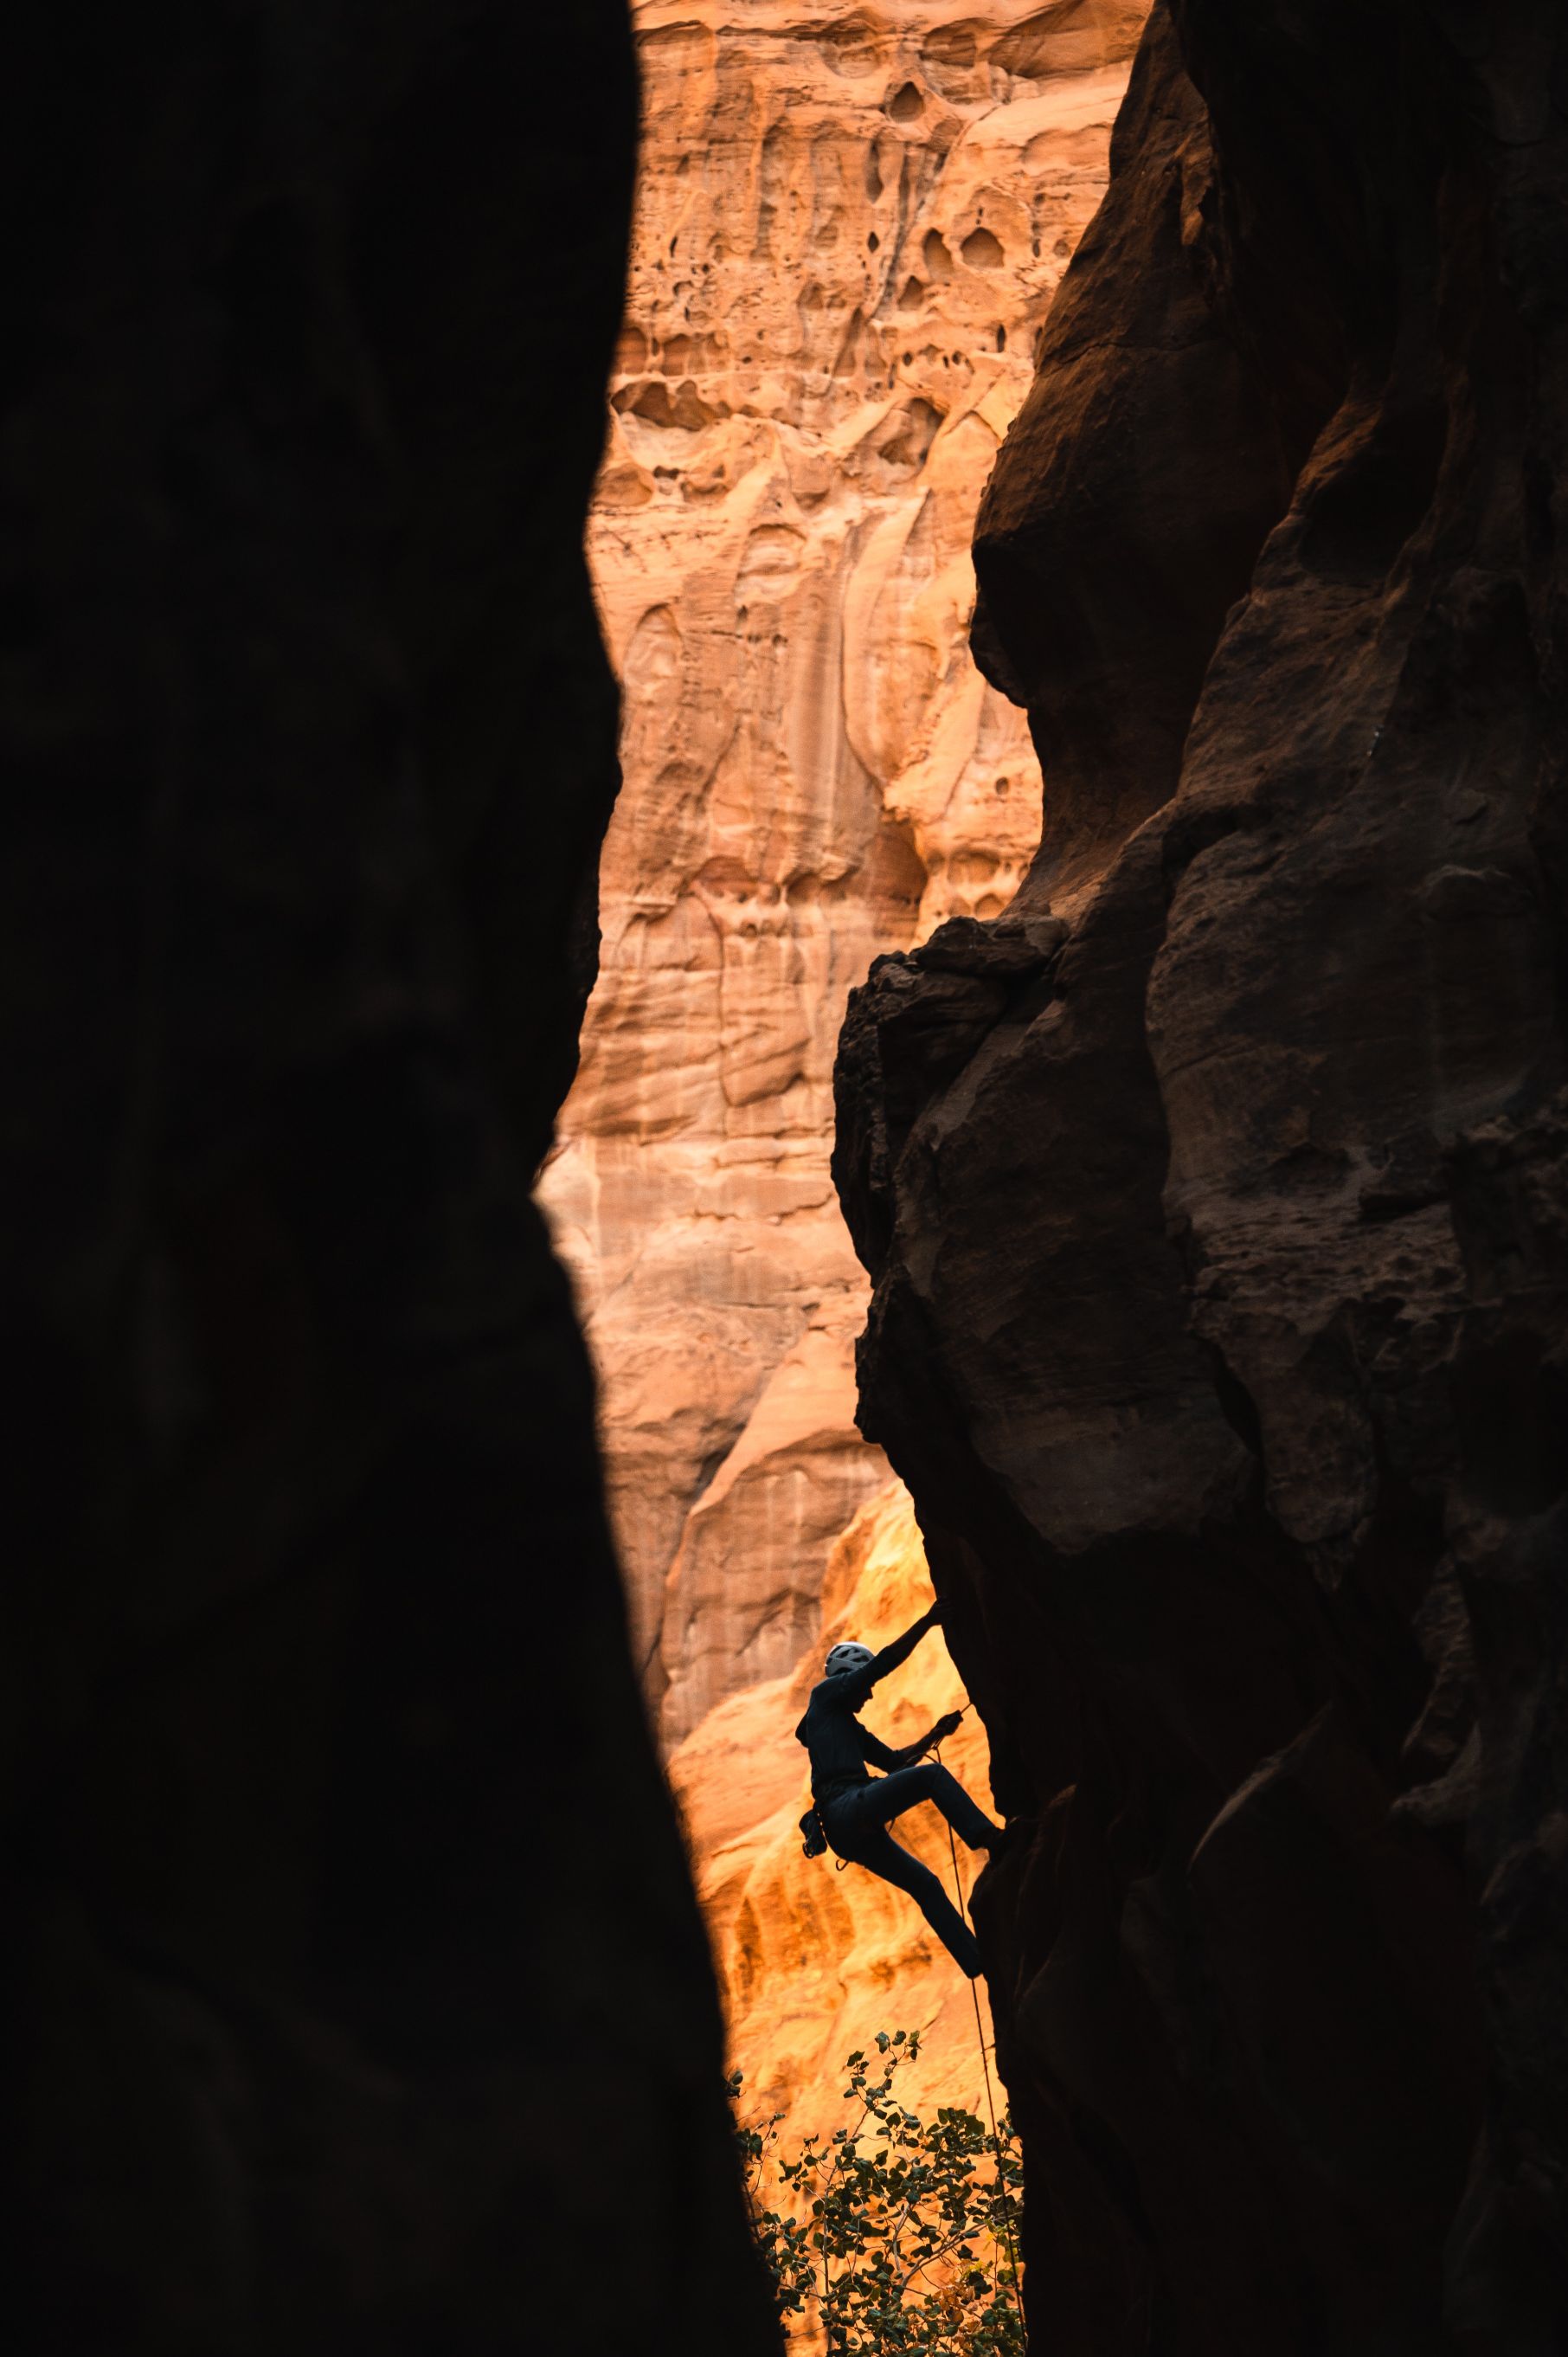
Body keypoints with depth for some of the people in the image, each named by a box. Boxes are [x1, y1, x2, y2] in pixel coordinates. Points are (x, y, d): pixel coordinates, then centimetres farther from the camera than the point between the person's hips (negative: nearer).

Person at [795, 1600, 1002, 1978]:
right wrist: (927, 1621, 2)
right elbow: (885, 1661, 1)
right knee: (932, 1775, -20)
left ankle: (979, 1964, 9)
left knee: (925, 1885, 10)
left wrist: (934, 1736, 30)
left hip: (850, 1835, 10)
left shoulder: (852, 1730, 35)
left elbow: (893, 1761, 39)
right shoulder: (826, 1692, 10)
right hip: (847, 1808, -10)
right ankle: (992, 1840, -35)